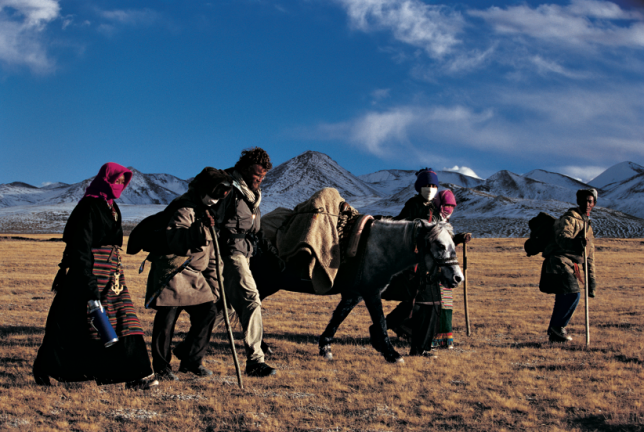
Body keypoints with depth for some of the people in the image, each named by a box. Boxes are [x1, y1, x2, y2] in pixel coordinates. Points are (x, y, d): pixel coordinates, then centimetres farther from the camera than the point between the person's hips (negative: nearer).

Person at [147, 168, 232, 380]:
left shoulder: (208, 212, 16)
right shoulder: (184, 209, -13)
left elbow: (210, 252, 21)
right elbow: (175, 241, -31)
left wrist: (213, 284, 16)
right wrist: (199, 228, -44)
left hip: (194, 275, 8)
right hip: (171, 273, -8)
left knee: (208, 311, 0)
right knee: (166, 319, -6)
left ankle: (190, 360, 15)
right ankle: (161, 366, 10)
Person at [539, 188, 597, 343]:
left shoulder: (587, 224, 23)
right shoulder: (569, 218, -7)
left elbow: (590, 254, 26)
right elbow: (562, 237, -27)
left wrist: (591, 278, 22)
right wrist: (574, 244, -48)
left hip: (571, 266, 9)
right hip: (559, 262, -9)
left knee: (563, 300, 10)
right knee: (573, 293, -20)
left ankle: (554, 333, 20)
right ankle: (558, 327, -8)